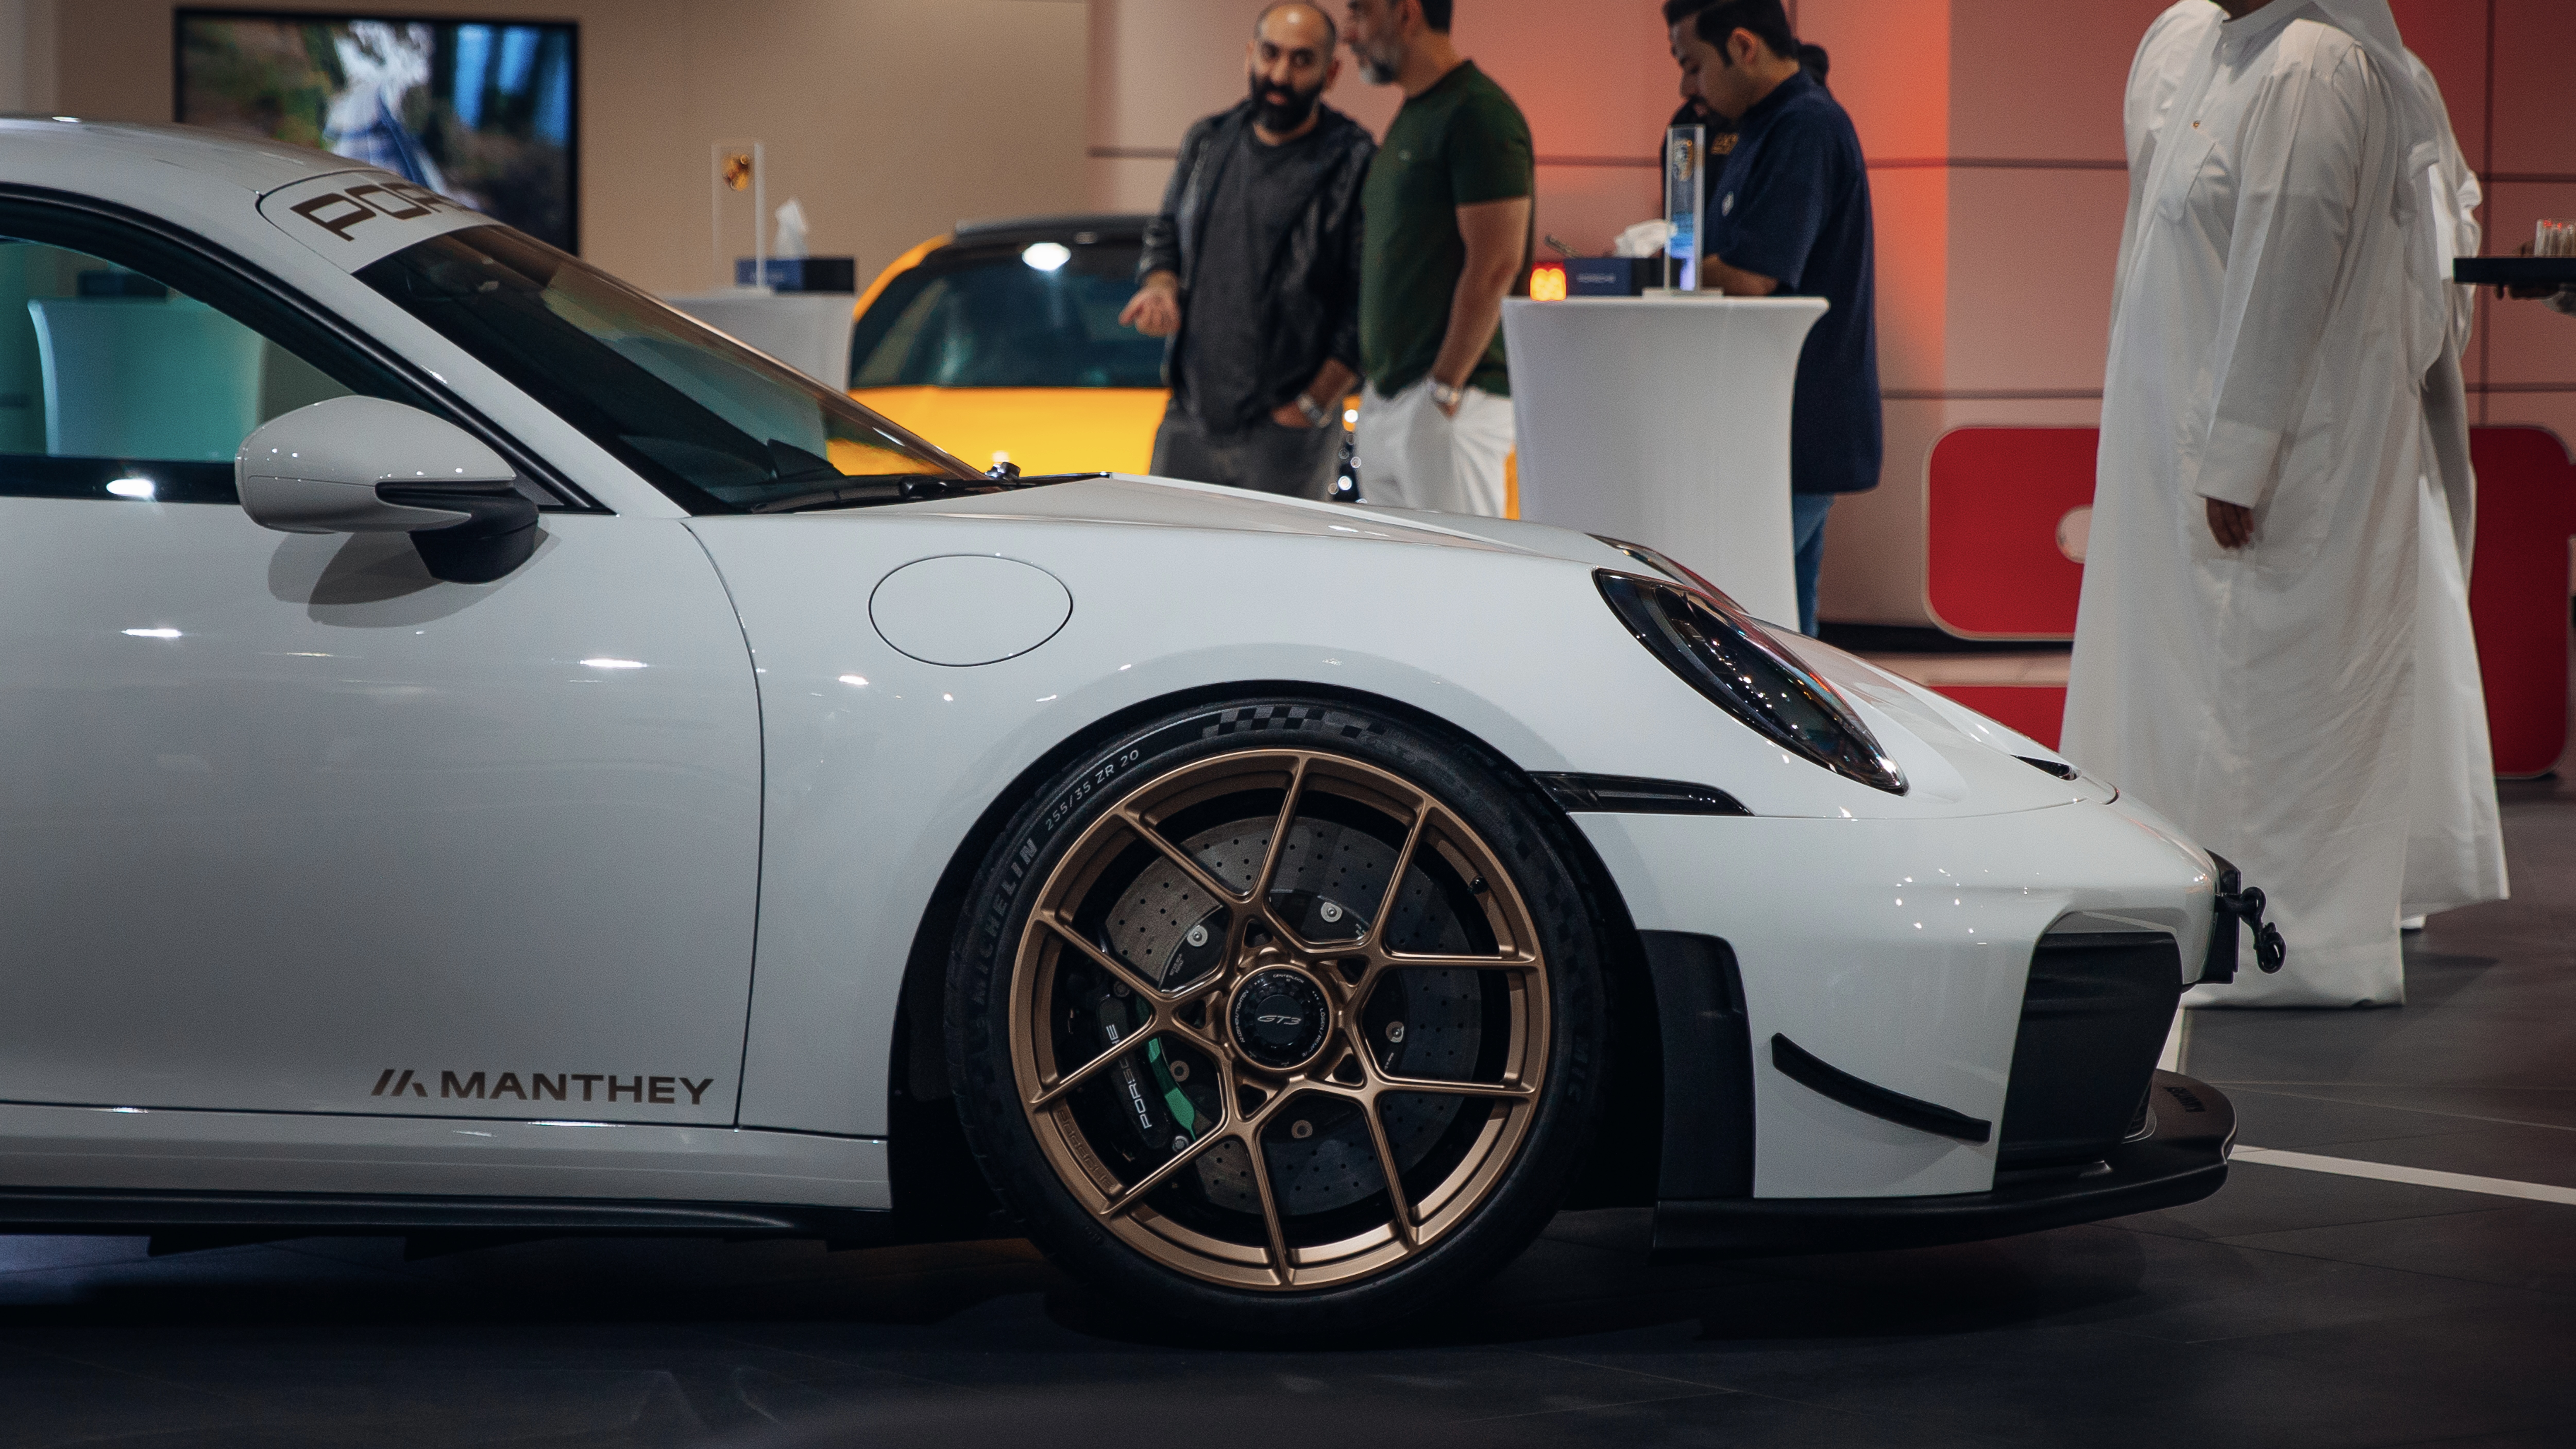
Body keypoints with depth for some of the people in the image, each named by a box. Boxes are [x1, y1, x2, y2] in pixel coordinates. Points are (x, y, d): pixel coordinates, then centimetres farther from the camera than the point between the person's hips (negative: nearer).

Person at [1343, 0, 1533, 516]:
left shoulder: (1479, 115, -12)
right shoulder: (1409, 119, 19)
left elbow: (1495, 266, -19)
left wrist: (1444, 388, -20)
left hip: (1456, 401, -10)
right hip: (1386, 398, 10)